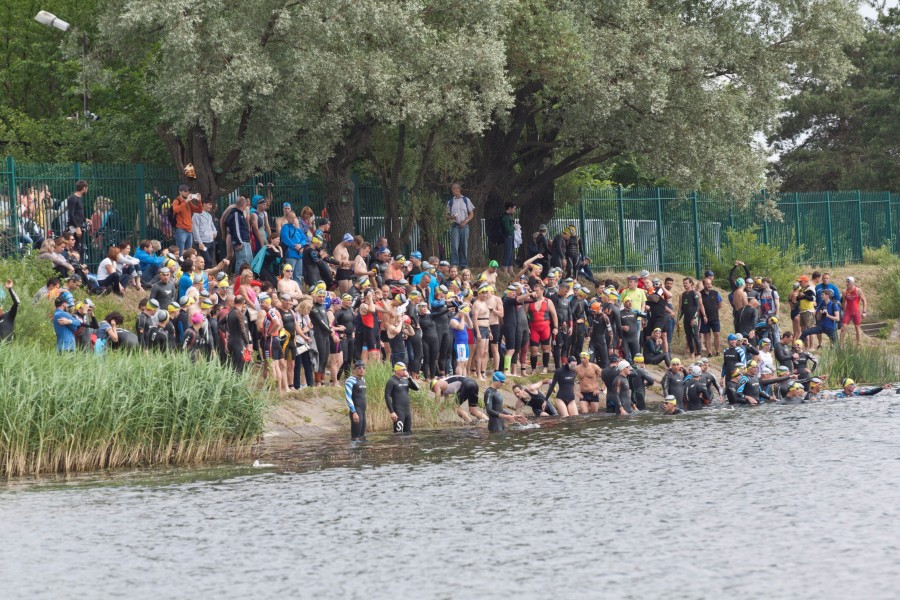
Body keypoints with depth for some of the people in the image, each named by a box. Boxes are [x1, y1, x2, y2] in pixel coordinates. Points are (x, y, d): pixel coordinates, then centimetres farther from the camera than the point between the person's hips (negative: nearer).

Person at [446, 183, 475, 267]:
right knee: (454, 247, -10)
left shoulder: (466, 200, 9)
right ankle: (454, 266, -12)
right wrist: (450, 217, -9)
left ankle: (463, 265, 5)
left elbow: (471, 214, 9)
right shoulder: (450, 202, 12)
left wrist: (465, 221, -8)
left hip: (464, 226, 0)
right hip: (454, 226, 0)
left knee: (464, 247, 0)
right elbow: (447, 215, 15)